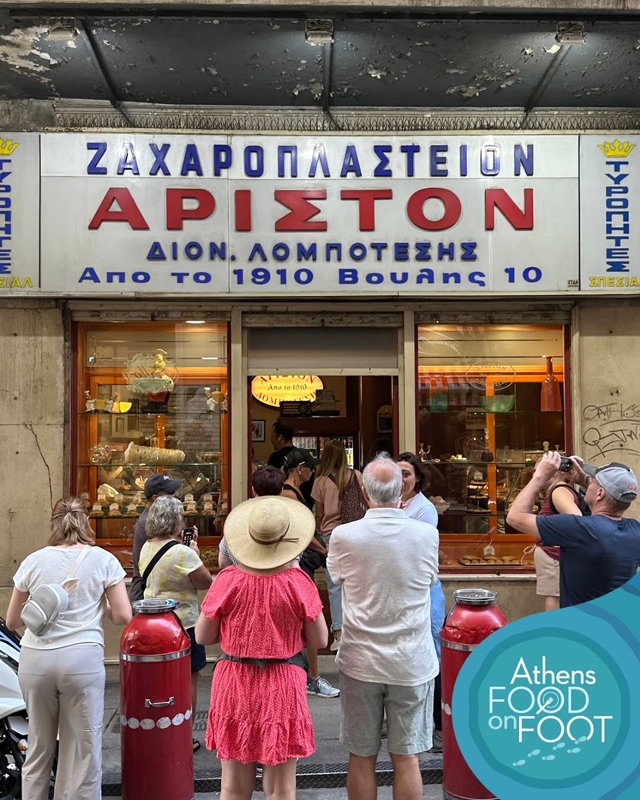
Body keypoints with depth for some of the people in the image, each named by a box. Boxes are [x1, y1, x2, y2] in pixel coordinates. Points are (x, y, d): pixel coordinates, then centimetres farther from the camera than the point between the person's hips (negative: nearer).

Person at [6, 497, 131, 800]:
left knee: (39, 747, 16)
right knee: (83, 751, 7)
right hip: (82, 659, -2)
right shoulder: (103, 559, 1)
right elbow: (123, 616, -1)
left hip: (35, 660, 3)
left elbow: (12, 621, 12)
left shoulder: (33, 561, 6)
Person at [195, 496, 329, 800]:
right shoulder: (297, 581, -12)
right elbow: (319, 640, -4)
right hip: (283, 685, -1)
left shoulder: (228, 580, -10)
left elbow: (203, 636, 0)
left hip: (234, 684, 1)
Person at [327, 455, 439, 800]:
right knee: (406, 759, 12)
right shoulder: (427, 534, -11)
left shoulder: (344, 536, -13)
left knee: (361, 758, 13)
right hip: (412, 663, 1)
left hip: (361, 661, 0)